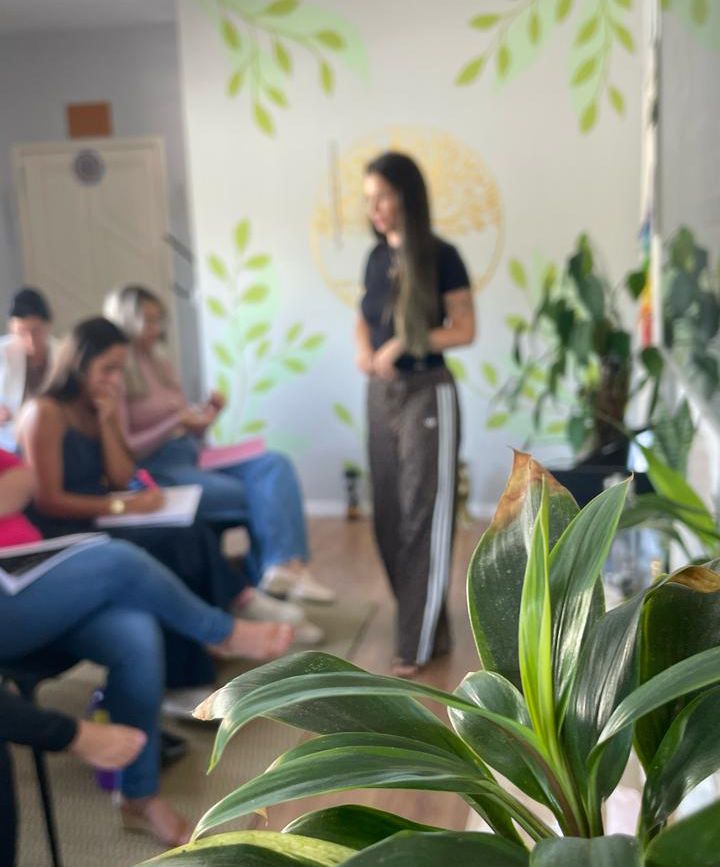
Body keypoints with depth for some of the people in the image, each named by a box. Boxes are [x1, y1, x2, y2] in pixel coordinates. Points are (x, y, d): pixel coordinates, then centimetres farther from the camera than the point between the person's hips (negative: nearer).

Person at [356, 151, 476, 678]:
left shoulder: (440, 257, -8)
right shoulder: (377, 257, 9)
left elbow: (465, 330, -10)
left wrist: (405, 343, -20)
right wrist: (364, 350, -3)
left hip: (428, 393, -6)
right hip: (381, 393, 6)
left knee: (425, 514, -3)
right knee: (389, 514, 9)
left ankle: (420, 642, 4)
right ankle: (424, 620, 25)